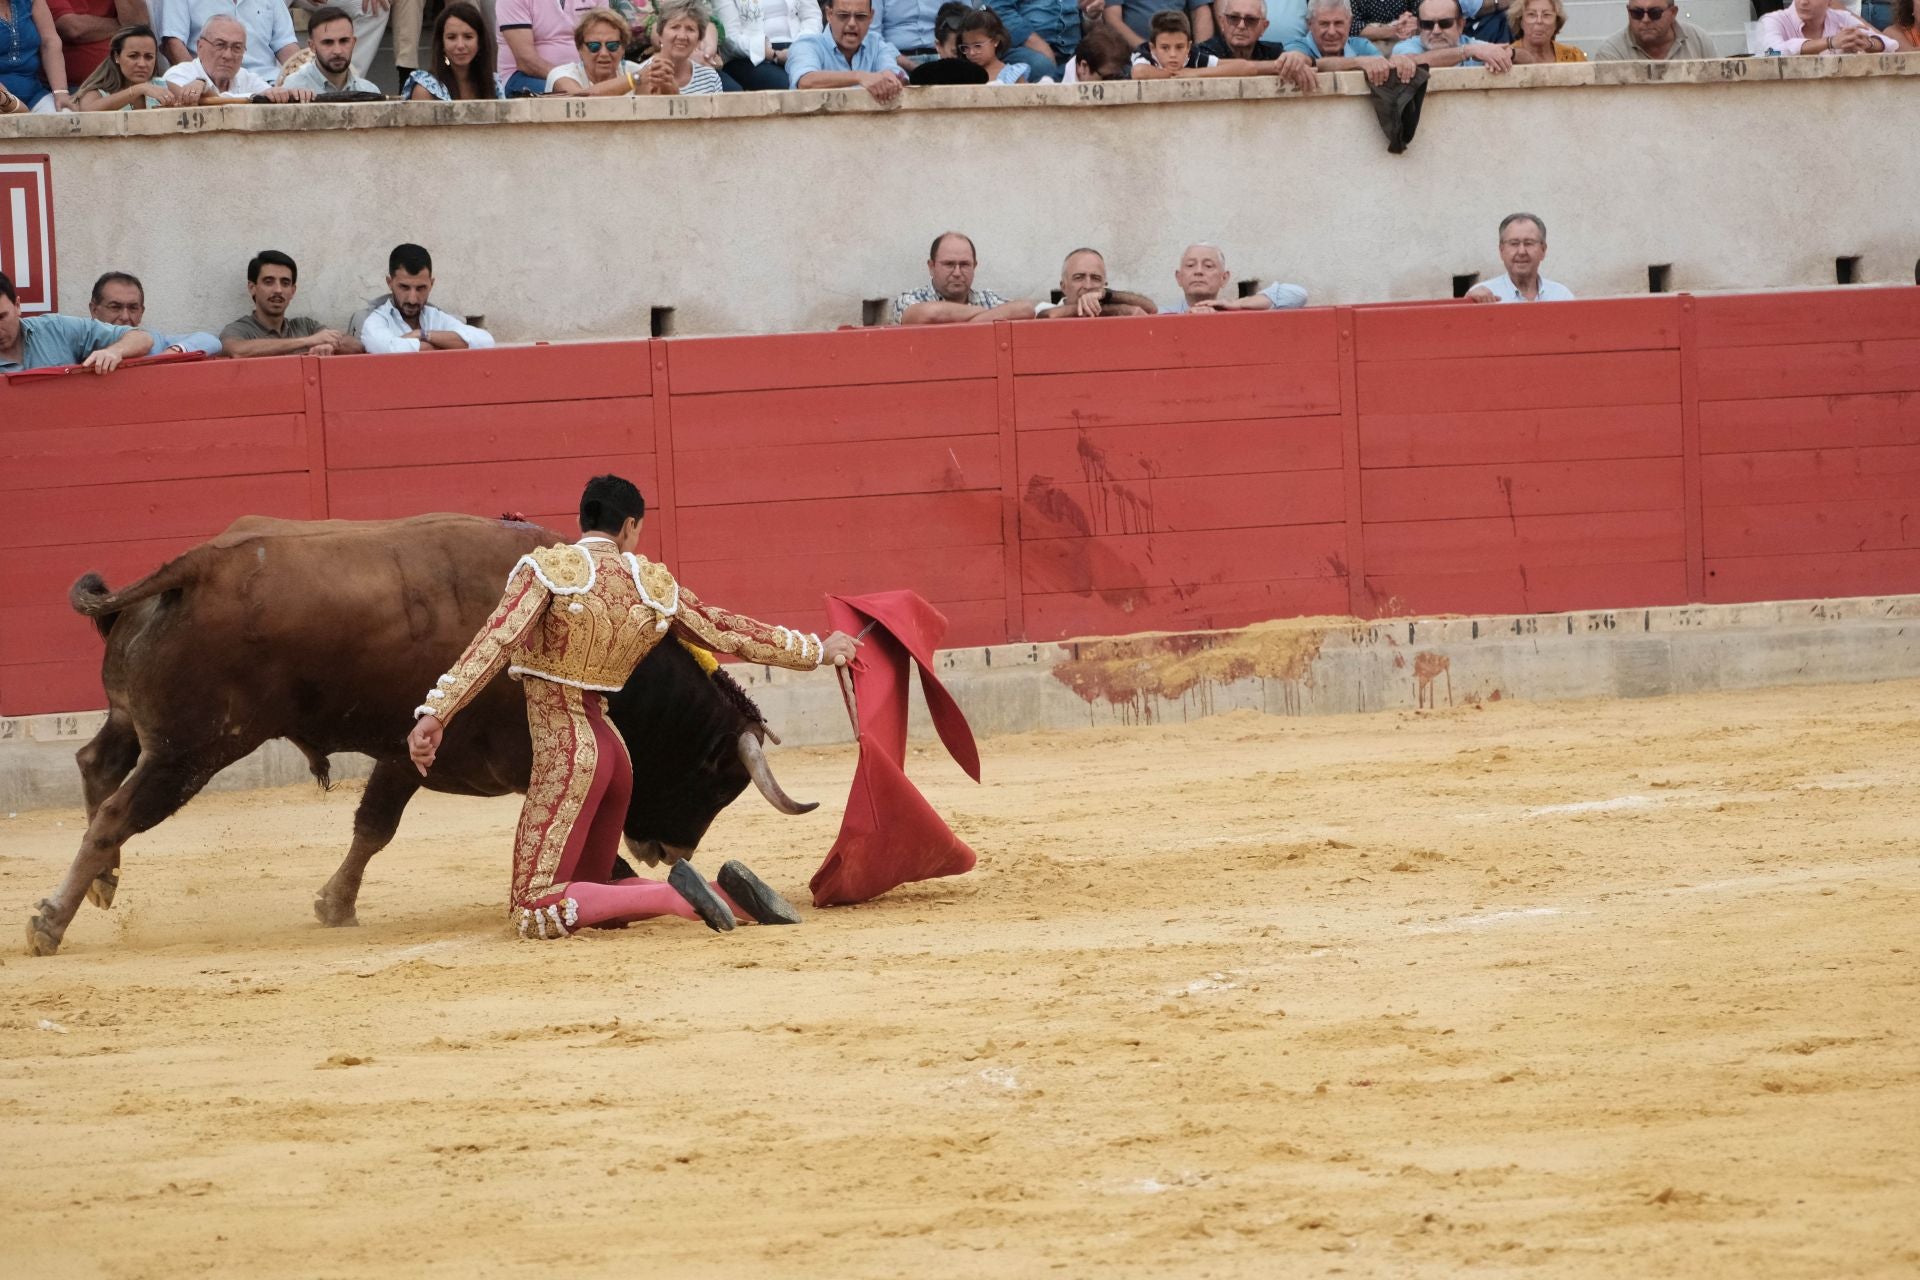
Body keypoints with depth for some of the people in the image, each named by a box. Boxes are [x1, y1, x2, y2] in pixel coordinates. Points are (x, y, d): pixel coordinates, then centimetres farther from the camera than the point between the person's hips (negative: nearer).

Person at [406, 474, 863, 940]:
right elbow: (729, 633, 15)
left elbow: (494, 643, -21)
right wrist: (817, 650, 30)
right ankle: (725, 896, 0)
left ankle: (673, 896, -23)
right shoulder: (654, 585, 6)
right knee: (590, 895, 20)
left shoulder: (549, 569, -8)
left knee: (536, 915, -6)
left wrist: (435, 713, -28)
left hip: (565, 758, -6)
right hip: (612, 749, 6)